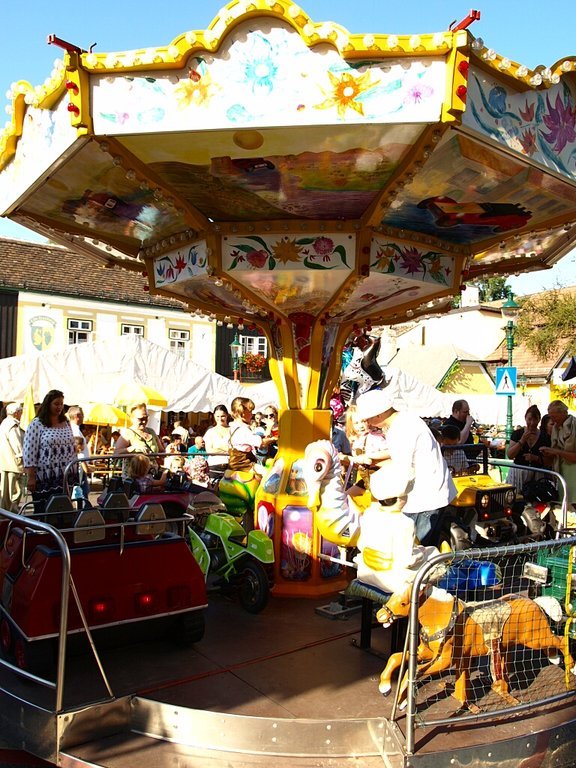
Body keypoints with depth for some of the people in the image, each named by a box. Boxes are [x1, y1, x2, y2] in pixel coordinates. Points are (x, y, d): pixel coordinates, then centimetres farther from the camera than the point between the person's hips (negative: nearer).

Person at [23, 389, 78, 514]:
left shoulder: (66, 424, 13)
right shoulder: (36, 424, -3)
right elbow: (29, 452, -7)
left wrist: (75, 473, 14)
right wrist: (31, 477, -11)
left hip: (66, 477, 5)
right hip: (45, 479, -5)